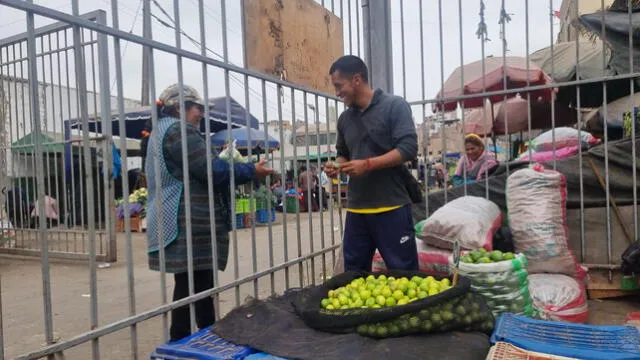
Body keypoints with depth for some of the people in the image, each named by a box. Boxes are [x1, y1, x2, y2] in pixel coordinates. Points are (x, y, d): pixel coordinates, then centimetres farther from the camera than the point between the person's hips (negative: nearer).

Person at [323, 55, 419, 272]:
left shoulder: (394, 106, -4)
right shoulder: (345, 118, 14)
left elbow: (408, 149, -12)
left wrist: (367, 164, -20)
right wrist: (337, 166, 3)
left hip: (391, 207, -6)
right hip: (356, 209, 6)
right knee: (354, 274, 12)